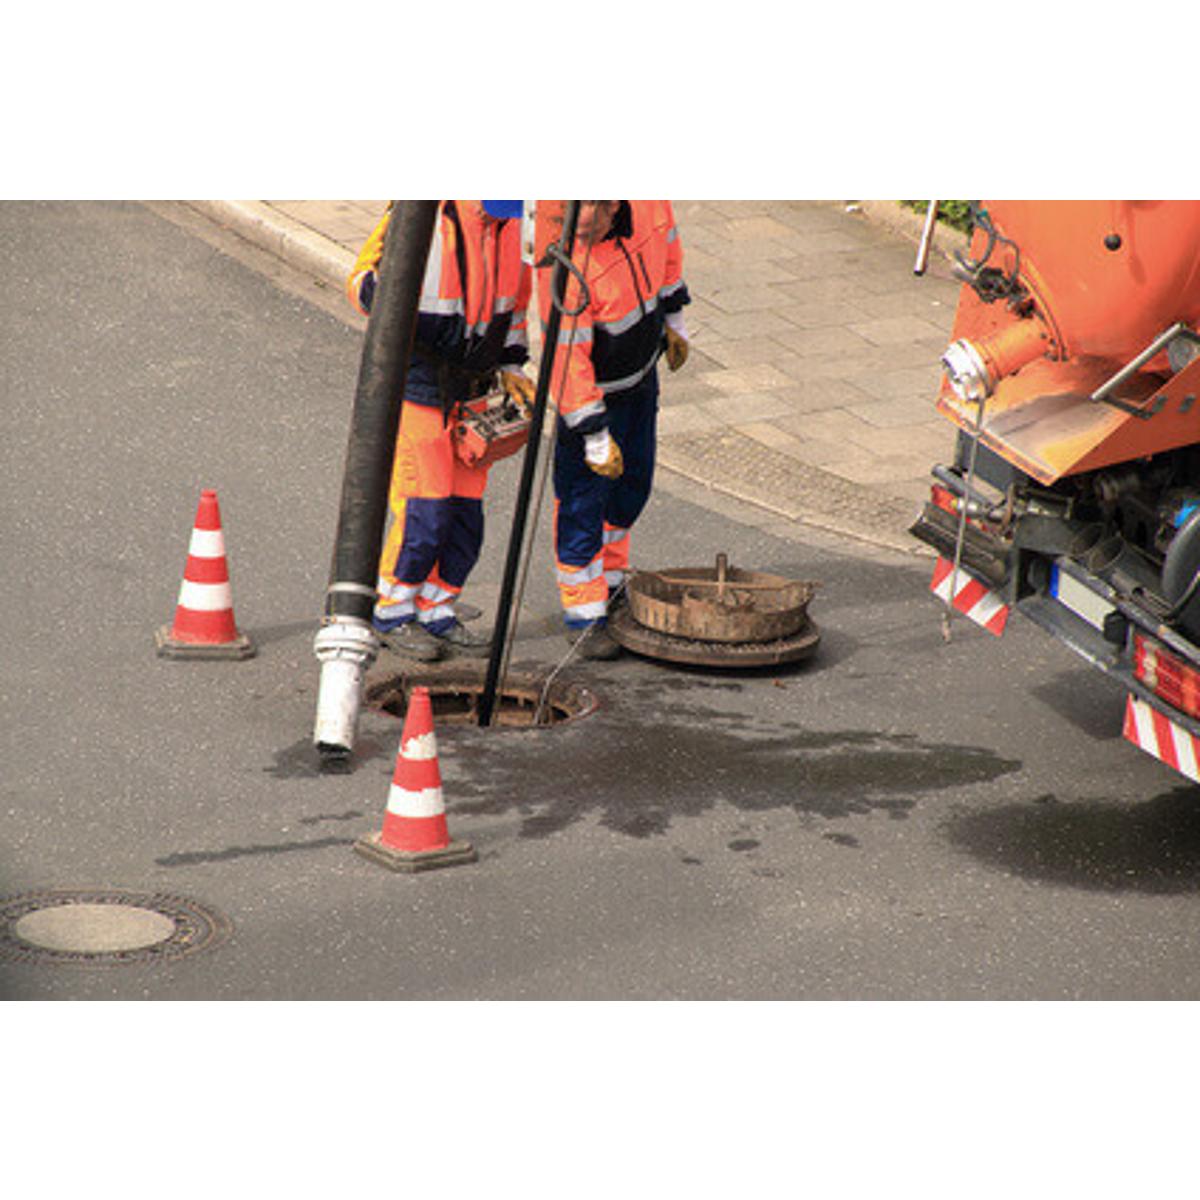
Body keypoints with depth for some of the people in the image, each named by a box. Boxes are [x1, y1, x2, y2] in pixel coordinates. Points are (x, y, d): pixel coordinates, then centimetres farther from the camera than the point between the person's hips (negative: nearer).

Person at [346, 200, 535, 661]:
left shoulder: (514, 221, -1)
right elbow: (362, 284, -13)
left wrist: (510, 365, 13)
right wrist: (378, 284, -35)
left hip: (471, 391, 6)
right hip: (415, 388, -6)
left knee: (465, 516, 8)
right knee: (424, 515, -6)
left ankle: (436, 612, 25)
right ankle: (391, 613, 14)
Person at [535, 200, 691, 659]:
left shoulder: (646, 201, -19)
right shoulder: (562, 264, -35)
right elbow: (566, 355, -31)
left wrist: (673, 316, 15)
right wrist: (594, 434, -28)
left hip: (642, 370, 7)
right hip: (592, 387, -7)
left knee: (632, 484, 20)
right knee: (583, 498, -4)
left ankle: (611, 579, 42)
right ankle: (582, 612, 10)